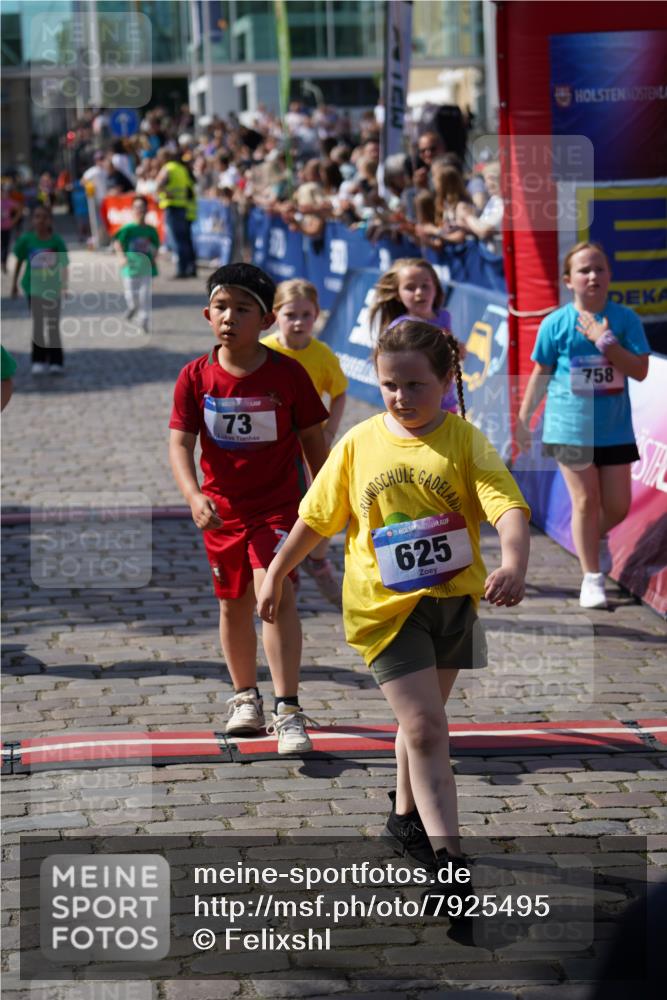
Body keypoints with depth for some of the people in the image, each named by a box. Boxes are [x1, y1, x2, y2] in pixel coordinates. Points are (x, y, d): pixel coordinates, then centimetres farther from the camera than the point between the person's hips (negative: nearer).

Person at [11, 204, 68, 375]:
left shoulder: (56, 241, -8)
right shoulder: (26, 239, -5)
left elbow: (63, 264, -4)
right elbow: (19, 262, 6)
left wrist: (64, 285, -13)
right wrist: (14, 284, 10)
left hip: (52, 287, -1)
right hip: (33, 286, 1)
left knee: (53, 326, 3)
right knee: (38, 325, 4)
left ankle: (56, 362, 11)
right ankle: (38, 361, 12)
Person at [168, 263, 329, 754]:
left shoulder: (288, 374, -9)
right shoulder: (196, 376, -5)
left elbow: (313, 441, 1)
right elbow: (180, 442, -9)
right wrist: (194, 496, -25)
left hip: (278, 506, -3)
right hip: (222, 510, 3)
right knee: (233, 605, 16)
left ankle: (288, 712, -21)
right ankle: (246, 697, 38)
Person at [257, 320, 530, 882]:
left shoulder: (465, 440, -9)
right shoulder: (358, 444, -4)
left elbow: (508, 507, -22)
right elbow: (317, 517, 8)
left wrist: (514, 564, -41)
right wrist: (276, 573, 15)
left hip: (452, 600, 2)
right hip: (385, 605, -2)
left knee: (421, 721, 21)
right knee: (426, 726, -12)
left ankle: (407, 817, 44)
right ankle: (446, 856, -14)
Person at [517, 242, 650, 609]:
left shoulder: (624, 319, -2)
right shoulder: (555, 323, -4)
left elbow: (640, 370, -10)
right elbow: (540, 374, 5)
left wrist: (605, 341, -19)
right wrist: (523, 419, 7)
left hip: (615, 428, 2)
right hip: (571, 426, -2)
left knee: (618, 505, 6)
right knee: (586, 501, -2)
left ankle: (597, 538, 40)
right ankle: (592, 579, 9)